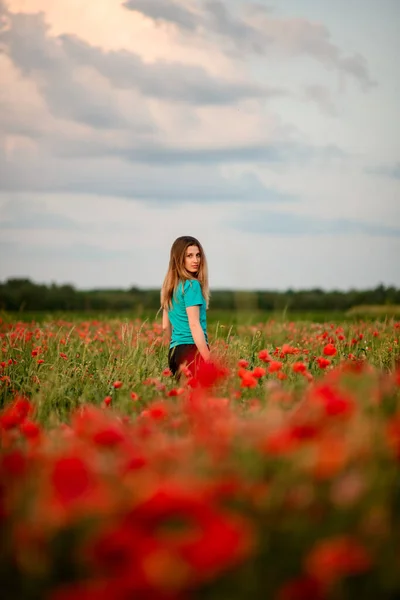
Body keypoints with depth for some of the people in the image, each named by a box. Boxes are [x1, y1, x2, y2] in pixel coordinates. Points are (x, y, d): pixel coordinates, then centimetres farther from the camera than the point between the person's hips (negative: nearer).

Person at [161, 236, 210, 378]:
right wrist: (208, 360, -19)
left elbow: (165, 326, 18)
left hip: (175, 351, 9)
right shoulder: (192, 285, -10)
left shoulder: (171, 286, 15)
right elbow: (194, 324, -16)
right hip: (192, 351, -9)